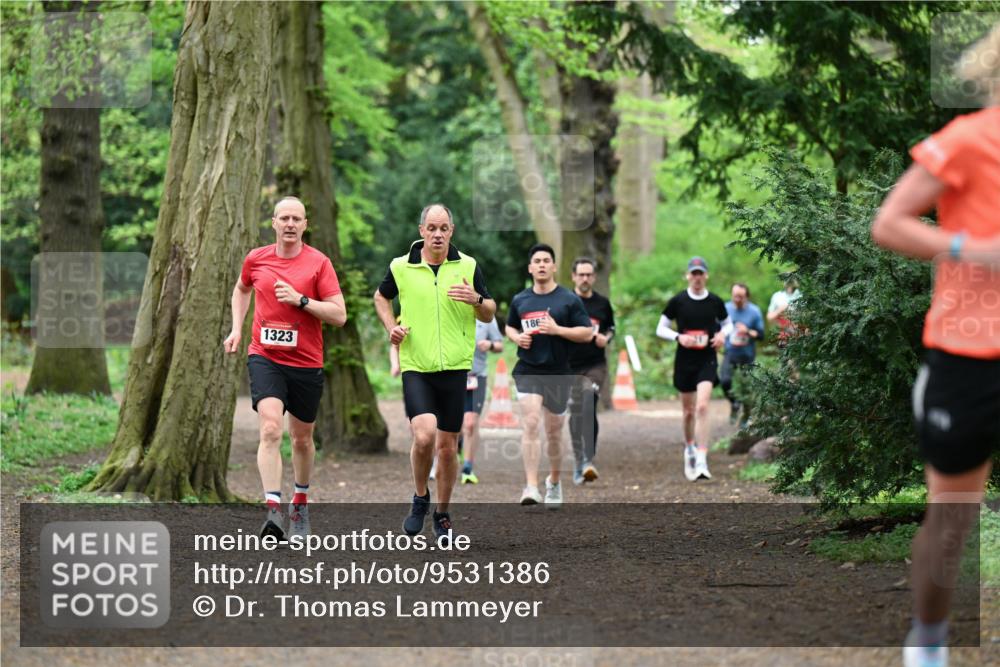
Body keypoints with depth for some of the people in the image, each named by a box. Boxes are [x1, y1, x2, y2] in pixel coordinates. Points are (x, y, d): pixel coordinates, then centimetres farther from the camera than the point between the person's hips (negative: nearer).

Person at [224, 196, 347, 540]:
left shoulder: (318, 263, -5)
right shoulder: (256, 259, 4)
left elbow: (339, 315, -8)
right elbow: (241, 289, 26)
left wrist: (300, 300, -18)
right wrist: (236, 329, 15)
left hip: (306, 363, 0)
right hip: (264, 357, 0)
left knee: (302, 438, 13)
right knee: (270, 428, -21)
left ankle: (301, 502, 37)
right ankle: (273, 509, -27)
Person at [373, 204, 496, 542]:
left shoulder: (468, 267, 3)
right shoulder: (401, 267, 1)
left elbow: (490, 315, 9)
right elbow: (381, 297, 21)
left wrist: (477, 300, -13)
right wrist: (391, 327, 4)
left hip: (455, 367, 1)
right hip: (415, 366, -1)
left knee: (447, 445, 6)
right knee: (424, 435, -20)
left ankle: (442, 514, 25)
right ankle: (420, 498, 7)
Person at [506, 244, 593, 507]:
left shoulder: (569, 299, -2)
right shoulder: (519, 300, 7)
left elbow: (587, 333, -3)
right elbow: (509, 327, 23)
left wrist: (557, 330, -17)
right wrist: (517, 337, -1)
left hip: (558, 373, 0)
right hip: (527, 371, 0)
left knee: (554, 431, 11)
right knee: (530, 424, -17)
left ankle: (554, 482, 33)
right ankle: (531, 487, -22)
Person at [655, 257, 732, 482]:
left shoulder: (715, 302, 1)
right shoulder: (677, 301, -2)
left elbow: (728, 323, 17)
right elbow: (661, 328, 4)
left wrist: (723, 334, -6)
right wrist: (678, 337, -15)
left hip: (707, 361, -1)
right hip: (684, 361, 1)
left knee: (702, 406, -17)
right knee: (688, 411, 10)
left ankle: (701, 461, -20)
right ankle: (689, 449, 37)